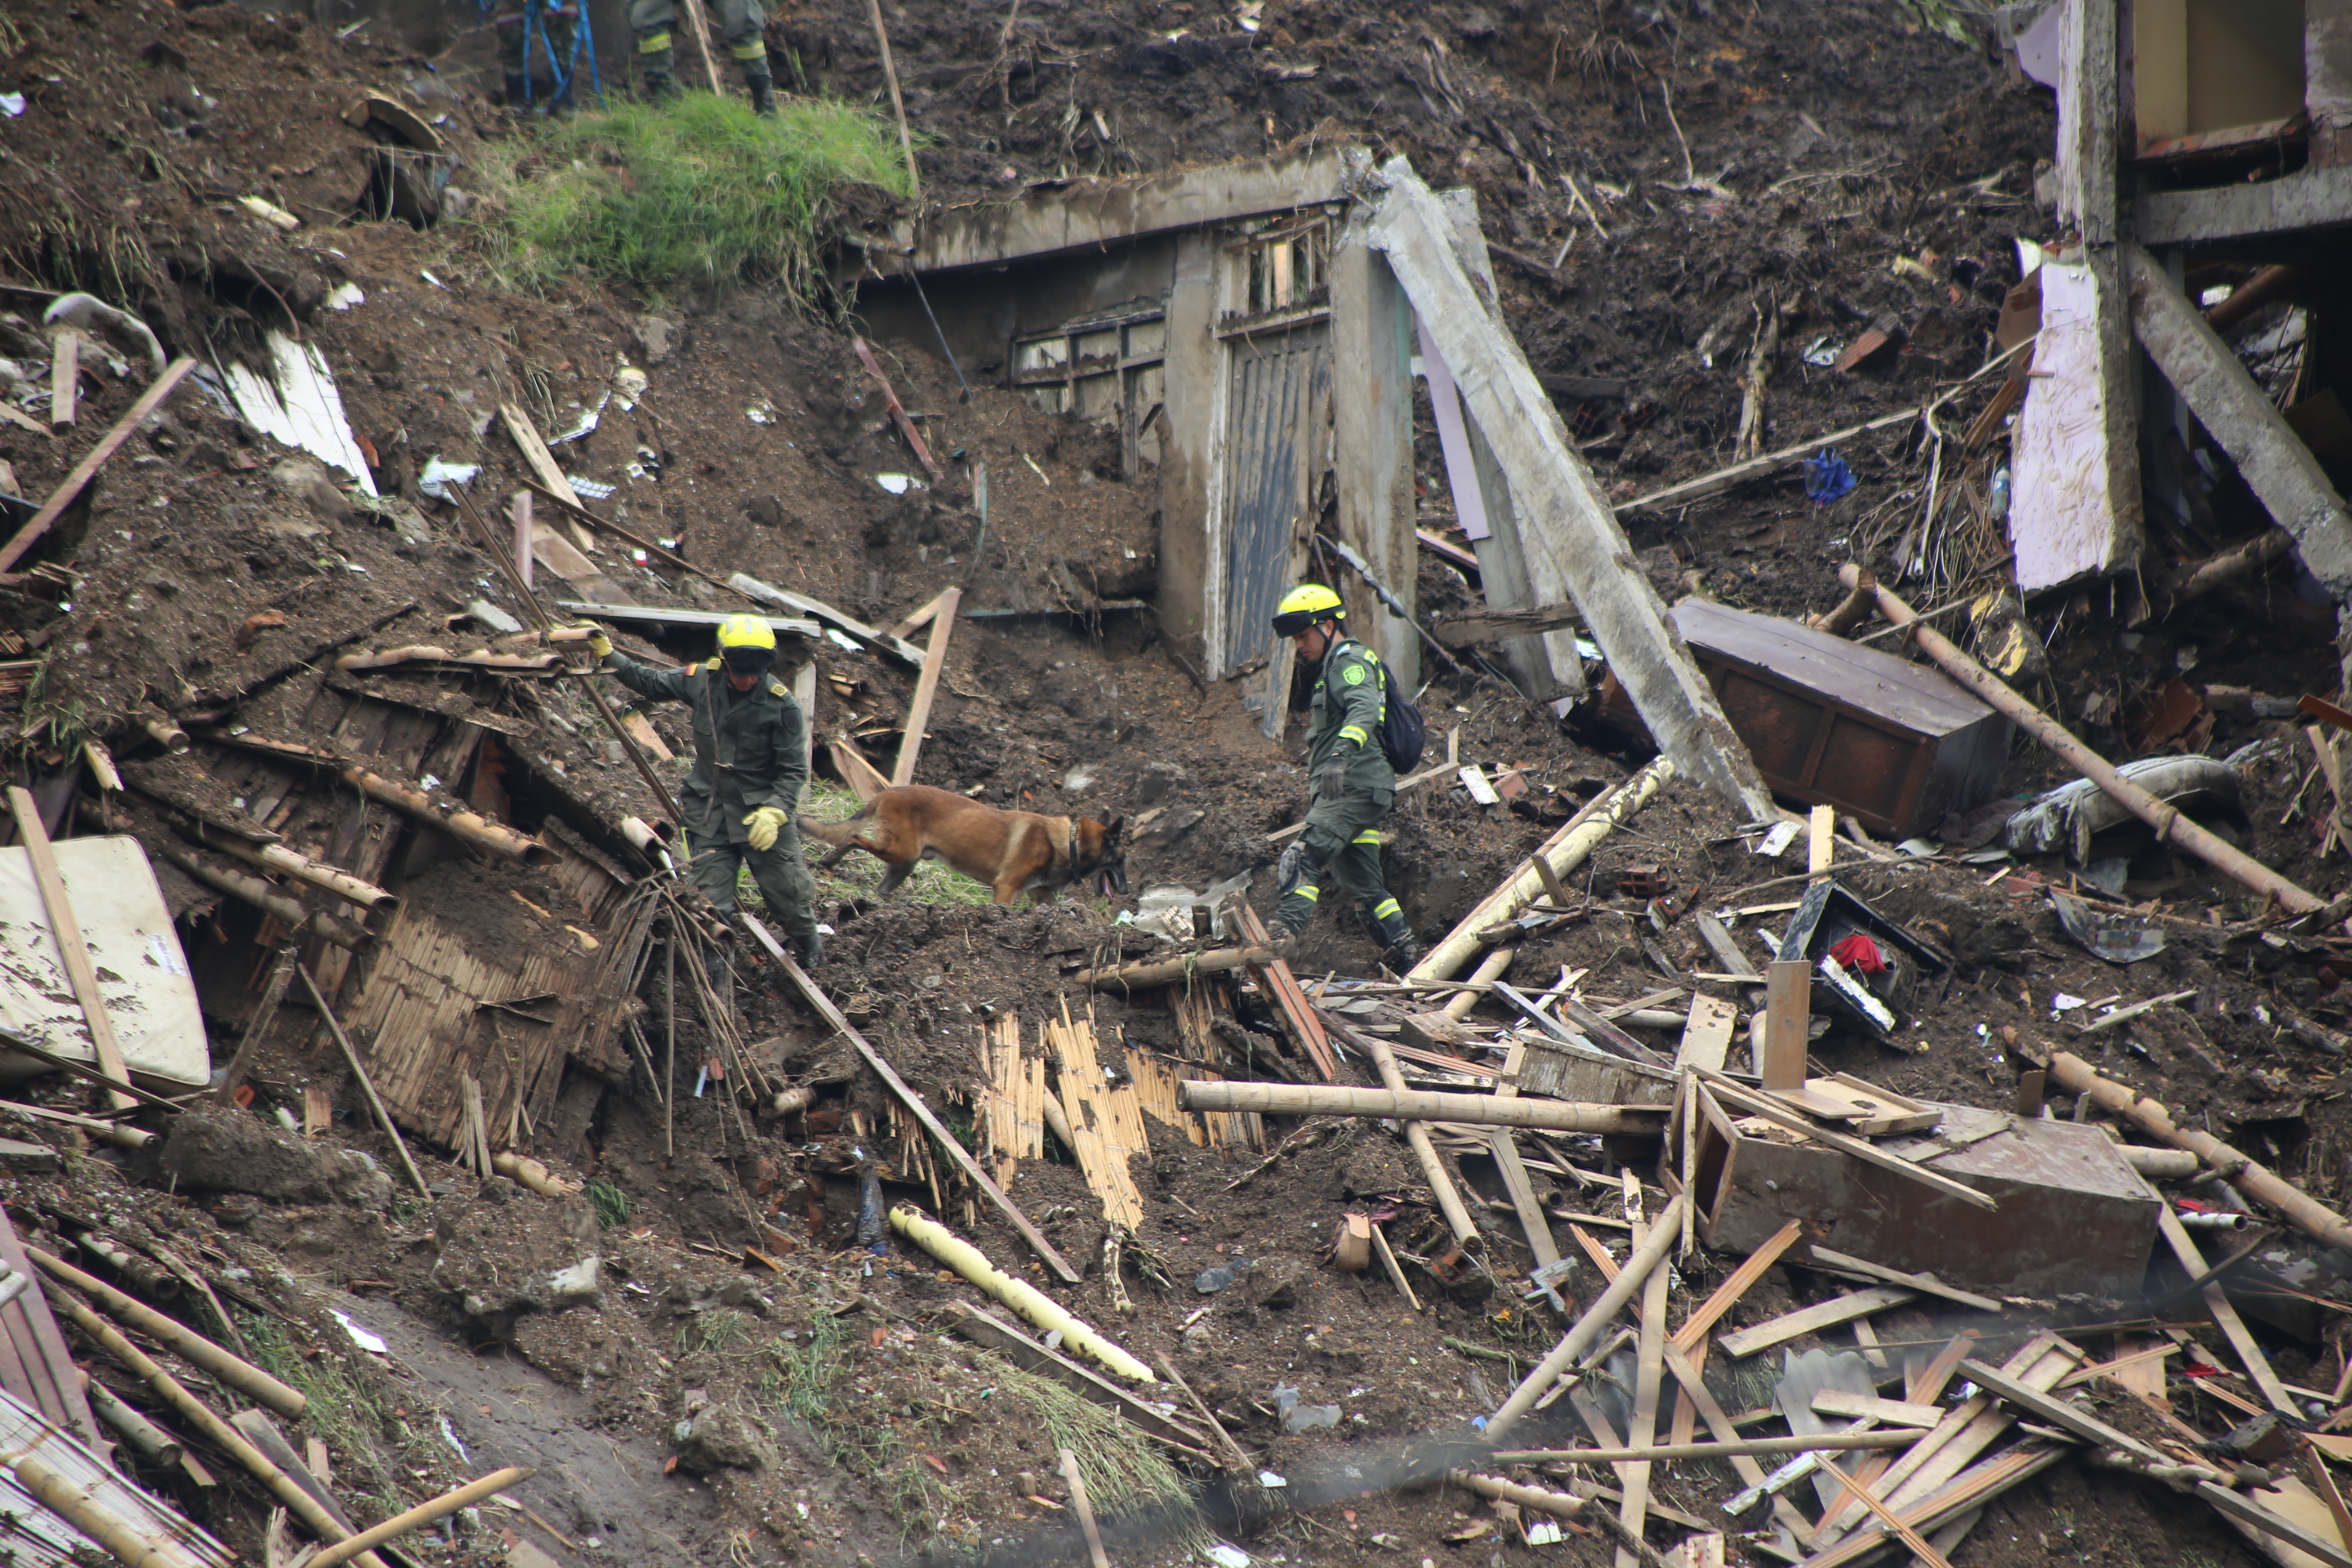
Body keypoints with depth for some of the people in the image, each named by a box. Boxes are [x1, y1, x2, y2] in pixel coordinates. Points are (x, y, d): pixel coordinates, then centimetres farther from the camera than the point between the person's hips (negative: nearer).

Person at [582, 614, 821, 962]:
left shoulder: (781, 704, -17)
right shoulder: (703, 680, -7)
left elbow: (793, 770, -13)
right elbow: (651, 682, 13)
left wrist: (774, 812, -26)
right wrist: (607, 655, 6)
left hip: (762, 813, -2)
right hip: (709, 812, 2)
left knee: (788, 892, 9)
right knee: (710, 902, 0)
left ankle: (808, 941, 39)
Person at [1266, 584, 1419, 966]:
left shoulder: (1349, 660, -7)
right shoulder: (1334, 666, 26)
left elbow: (1364, 709, -27)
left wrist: (1341, 754, -44)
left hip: (1354, 786, -11)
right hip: (1355, 789, 11)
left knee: (1301, 859, -23)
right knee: (1363, 881, 13)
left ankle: (1284, 933, -36)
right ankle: (1406, 949, 15)